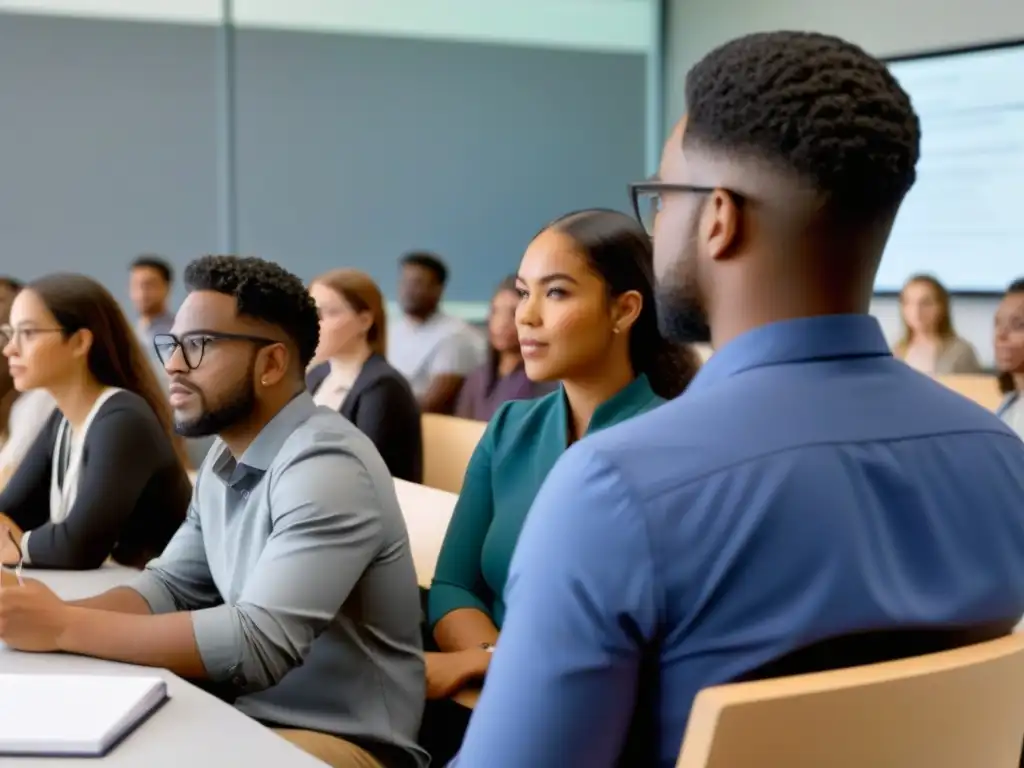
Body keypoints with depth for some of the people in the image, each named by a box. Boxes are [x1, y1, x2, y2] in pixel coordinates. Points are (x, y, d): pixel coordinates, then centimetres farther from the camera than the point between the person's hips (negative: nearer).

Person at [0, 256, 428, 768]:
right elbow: (171, 587, 10)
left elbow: (259, 642, -29)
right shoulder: (227, 458, 9)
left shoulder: (327, 467, -21)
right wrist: (47, 616, -9)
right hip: (248, 718, 8)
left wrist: (66, 628, -24)